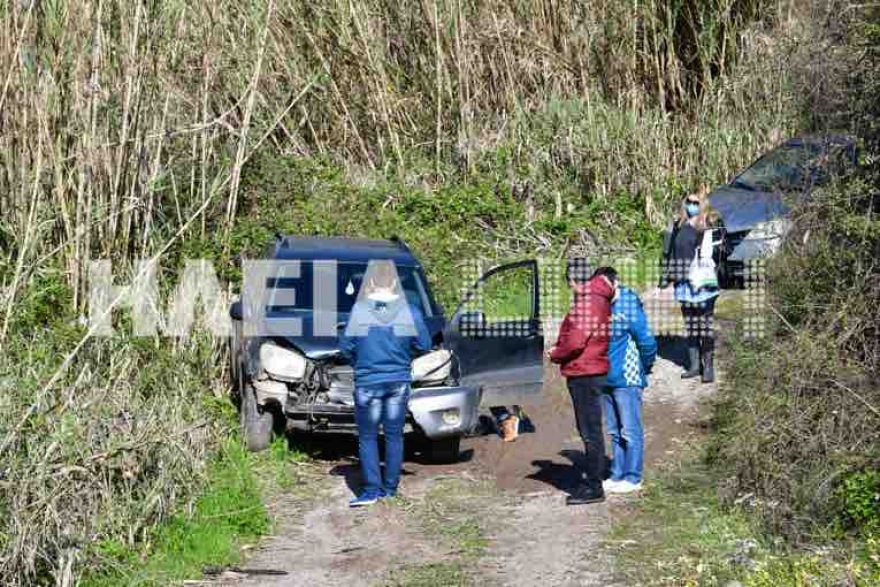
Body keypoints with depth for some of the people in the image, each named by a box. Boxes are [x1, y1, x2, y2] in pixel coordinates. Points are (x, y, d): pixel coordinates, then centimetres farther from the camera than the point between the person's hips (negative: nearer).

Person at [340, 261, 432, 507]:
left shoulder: (359, 310, -11)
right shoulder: (409, 311, -6)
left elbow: (346, 346, -6)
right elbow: (424, 344, 0)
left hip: (368, 382, -2)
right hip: (399, 382, 2)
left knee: (367, 437, 6)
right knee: (394, 435, 11)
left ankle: (371, 489, 1)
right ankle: (390, 488, 15)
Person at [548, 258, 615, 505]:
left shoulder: (588, 302, -17)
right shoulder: (597, 299, 15)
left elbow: (576, 340, -21)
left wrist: (555, 355, -5)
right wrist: (559, 349, 4)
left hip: (585, 373, -10)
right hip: (587, 372, 10)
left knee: (590, 432, -5)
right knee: (588, 430, 16)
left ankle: (594, 487, -1)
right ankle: (592, 482, 24)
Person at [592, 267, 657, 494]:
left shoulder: (629, 307, -15)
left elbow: (647, 342, -13)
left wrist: (644, 368, -1)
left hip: (627, 379, -7)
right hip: (606, 379, 7)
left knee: (630, 430, -1)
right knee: (614, 431, 14)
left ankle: (633, 478, 5)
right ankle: (617, 475, 22)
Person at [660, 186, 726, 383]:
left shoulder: (711, 224, -1)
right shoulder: (679, 225, 14)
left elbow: (716, 248, -7)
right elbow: (669, 250, 19)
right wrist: (666, 276, 17)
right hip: (683, 282, 5)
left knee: (705, 323, -5)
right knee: (690, 323, 10)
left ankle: (708, 366, 0)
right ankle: (694, 364, 17)